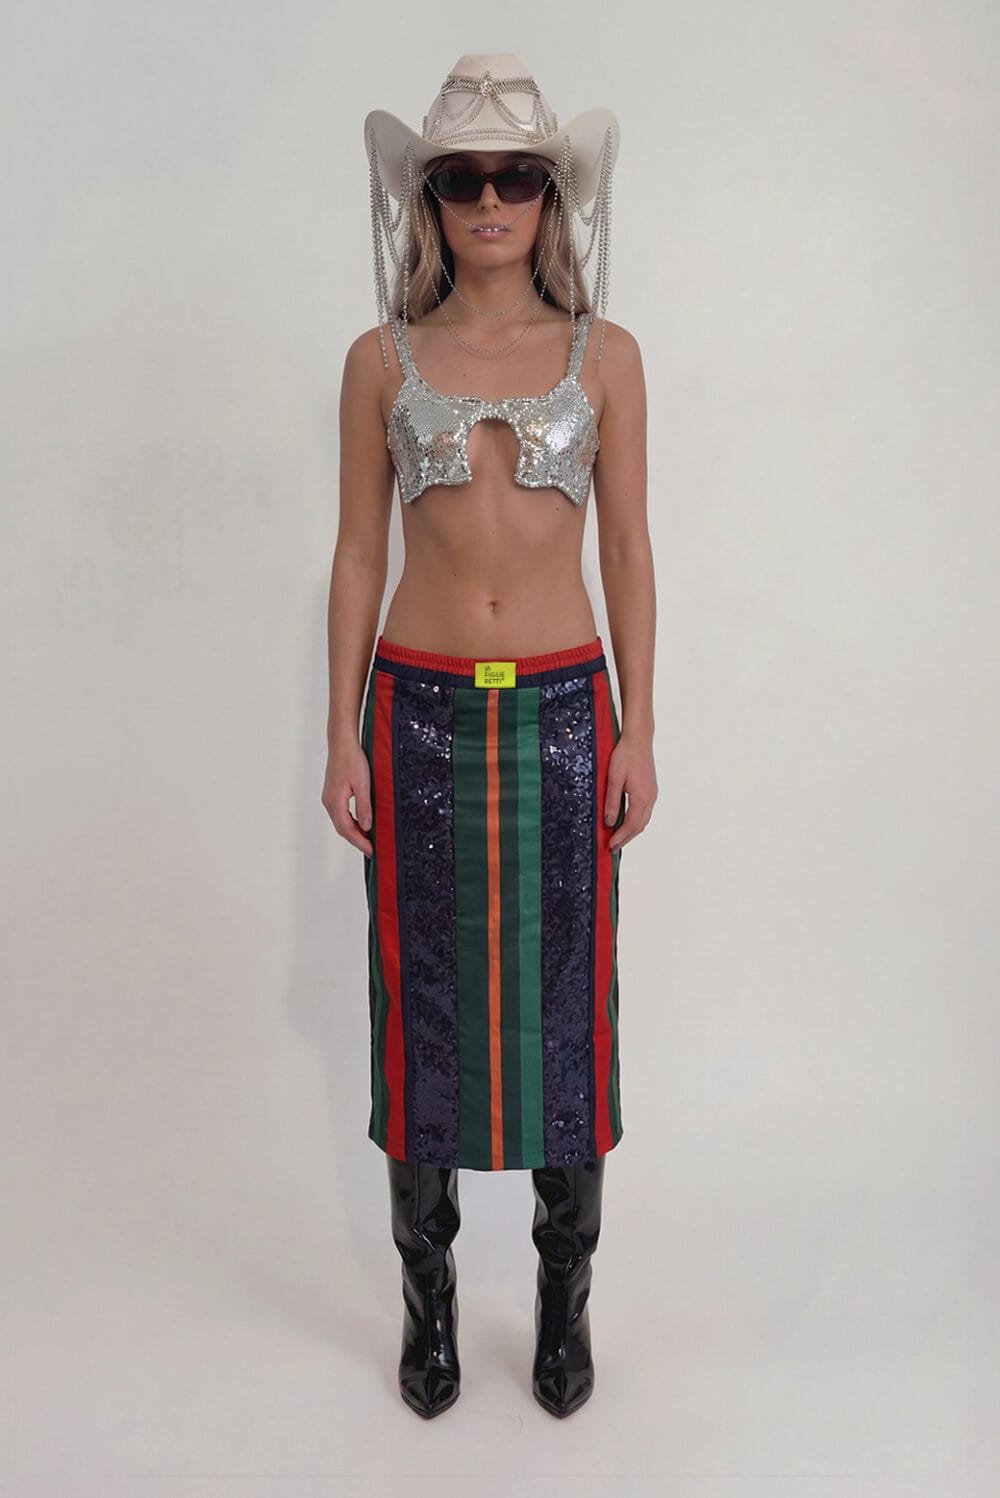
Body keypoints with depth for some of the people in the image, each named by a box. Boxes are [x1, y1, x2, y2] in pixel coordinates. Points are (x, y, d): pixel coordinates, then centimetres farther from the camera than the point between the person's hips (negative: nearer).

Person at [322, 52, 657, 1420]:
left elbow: (628, 552, 4)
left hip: (563, 707, 0)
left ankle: (565, 1296, 27)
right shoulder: (382, 361, 5)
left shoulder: (604, 355, 4)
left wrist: (641, 731, 0)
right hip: (421, 708, 0)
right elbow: (357, 556, 5)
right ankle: (429, 1295, 28)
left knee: (564, 996, 7)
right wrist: (342, 736, 0)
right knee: (424, 999, 8)